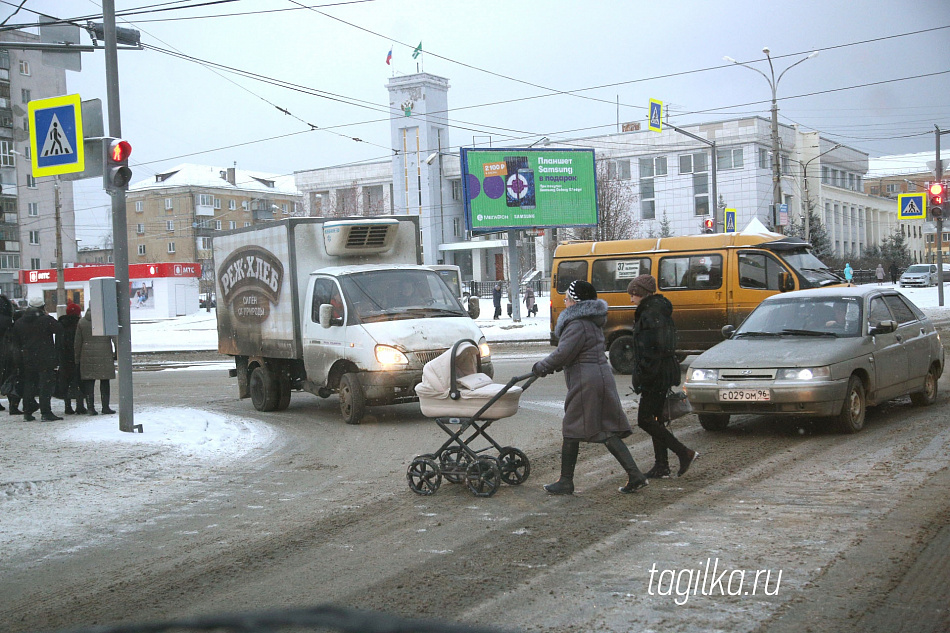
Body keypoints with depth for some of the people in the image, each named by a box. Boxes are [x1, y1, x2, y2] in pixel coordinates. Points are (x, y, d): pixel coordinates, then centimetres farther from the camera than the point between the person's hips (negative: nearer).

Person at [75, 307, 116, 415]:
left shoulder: (82, 322, 4)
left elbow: (77, 342, 7)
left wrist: (77, 358, 14)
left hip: (87, 356, 2)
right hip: (104, 355, -2)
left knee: (89, 382, 6)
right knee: (104, 382, 6)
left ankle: (90, 407, 2)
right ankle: (105, 407, 5)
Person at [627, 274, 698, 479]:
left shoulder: (650, 314, -16)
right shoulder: (660, 310, 16)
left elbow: (652, 349, -23)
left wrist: (642, 376, -22)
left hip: (656, 376, -10)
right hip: (664, 374, 10)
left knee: (645, 420, -6)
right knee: (653, 419, 12)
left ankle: (685, 453, -6)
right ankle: (661, 467, 14)